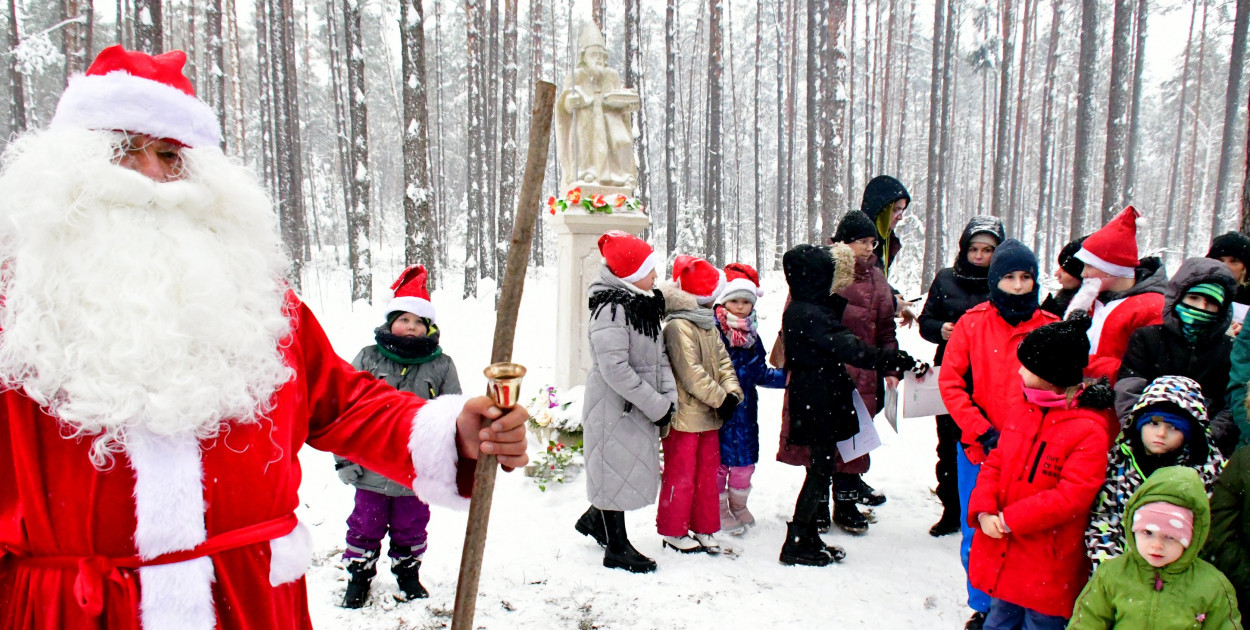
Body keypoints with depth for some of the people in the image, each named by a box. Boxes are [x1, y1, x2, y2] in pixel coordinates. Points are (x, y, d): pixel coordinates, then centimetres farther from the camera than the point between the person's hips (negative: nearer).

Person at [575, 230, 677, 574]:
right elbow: (615, 368, -25)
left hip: (640, 406, 9)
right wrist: (655, 404, -21)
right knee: (616, 469, 4)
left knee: (634, 467, 18)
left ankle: (594, 519, 39)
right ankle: (616, 547, 20)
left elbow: (658, 356, 10)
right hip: (614, 406, -9)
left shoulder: (644, 305, 9)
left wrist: (668, 397, -4)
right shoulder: (611, 308, -20)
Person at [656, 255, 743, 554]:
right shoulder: (678, 326, -17)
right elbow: (691, 372, -22)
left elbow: (722, 360, 9)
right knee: (681, 474, 3)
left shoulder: (709, 324, 12)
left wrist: (732, 392, -6)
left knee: (707, 472, 15)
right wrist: (720, 398, -18)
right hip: (684, 414, -9)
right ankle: (673, 531, 18)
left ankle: (704, 528, 27)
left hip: (709, 415, 9)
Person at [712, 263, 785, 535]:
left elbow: (760, 373, 15)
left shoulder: (751, 336, 10)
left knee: (745, 461, 14)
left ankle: (738, 505, 34)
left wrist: (786, 376, 2)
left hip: (745, 411, 6)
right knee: (719, 461, 4)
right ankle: (719, 511, 21)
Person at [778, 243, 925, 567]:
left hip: (818, 402, 10)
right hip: (818, 403, -10)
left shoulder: (807, 309, 11)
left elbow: (838, 344, 22)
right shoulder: (808, 315, -21)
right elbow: (849, 349, -29)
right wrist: (898, 360, -31)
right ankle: (796, 544, 7)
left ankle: (809, 538, 25)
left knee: (821, 468, 16)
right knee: (820, 470, -1)